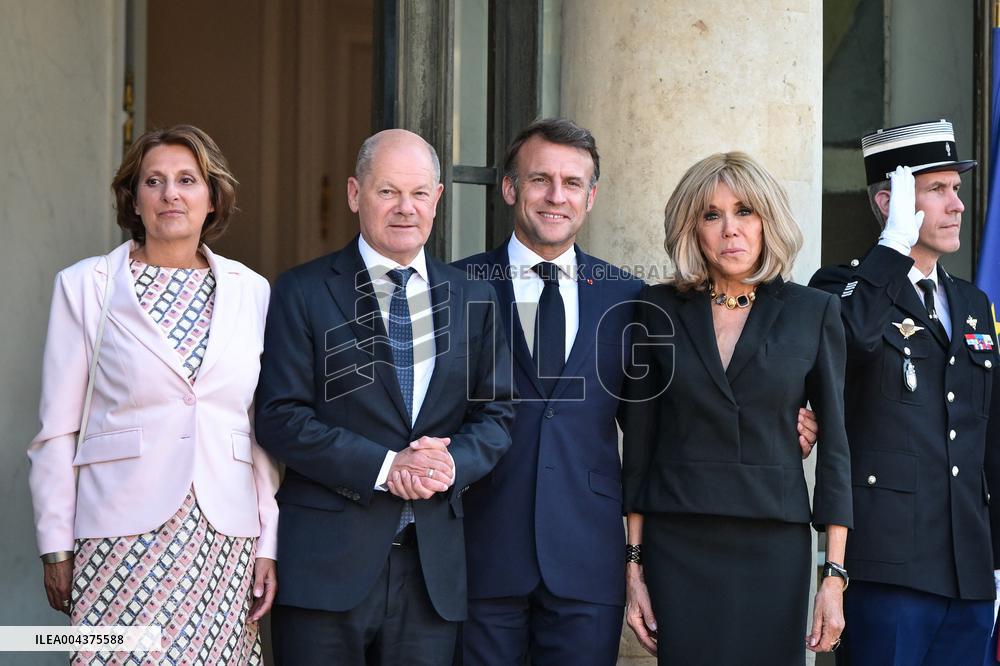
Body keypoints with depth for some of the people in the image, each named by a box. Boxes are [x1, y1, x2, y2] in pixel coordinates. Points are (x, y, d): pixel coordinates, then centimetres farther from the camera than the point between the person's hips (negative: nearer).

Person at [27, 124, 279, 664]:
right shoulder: (85, 286, 2)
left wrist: (270, 544, 5)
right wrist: (56, 548, -1)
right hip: (123, 534, -2)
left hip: (224, 537, 2)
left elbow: (266, 430, 9)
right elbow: (57, 430, 2)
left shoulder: (251, 291, 8)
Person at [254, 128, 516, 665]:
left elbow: (496, 412, 9)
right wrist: (383, 466, -16)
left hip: (434, 567, 3)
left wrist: (453, 463, -12)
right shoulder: (303, 293, 0)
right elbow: (280, 418, -7)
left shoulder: (473, 298, 12)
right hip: (327, 561, -3)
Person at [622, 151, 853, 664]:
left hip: (774, 543, 0)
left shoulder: (812, 312, 2)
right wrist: (633, 566, 1)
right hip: (677, 546, 1)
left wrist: (835, 576, -3)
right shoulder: (659, 310, 4)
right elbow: (638, 440, 5)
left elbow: (834, 444, 2)